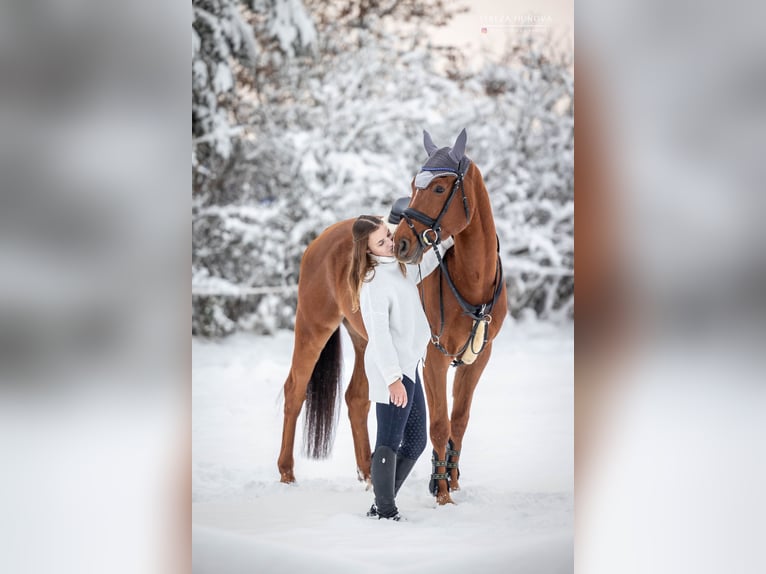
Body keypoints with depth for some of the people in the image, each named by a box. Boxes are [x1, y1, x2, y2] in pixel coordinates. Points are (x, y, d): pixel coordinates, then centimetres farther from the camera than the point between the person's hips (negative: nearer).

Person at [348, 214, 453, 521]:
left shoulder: (398, 267, 9)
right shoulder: (375, 282, -19)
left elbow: (419, 270, 34)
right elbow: (379, 334, -22)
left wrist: (445, 244, 30)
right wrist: (393, 378, -26)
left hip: (407, 366, 10)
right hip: (391, 371, -10)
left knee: (416, 441, 15)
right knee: (389, 443, -3)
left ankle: (383, 504, 22)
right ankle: (385, 513, 4)